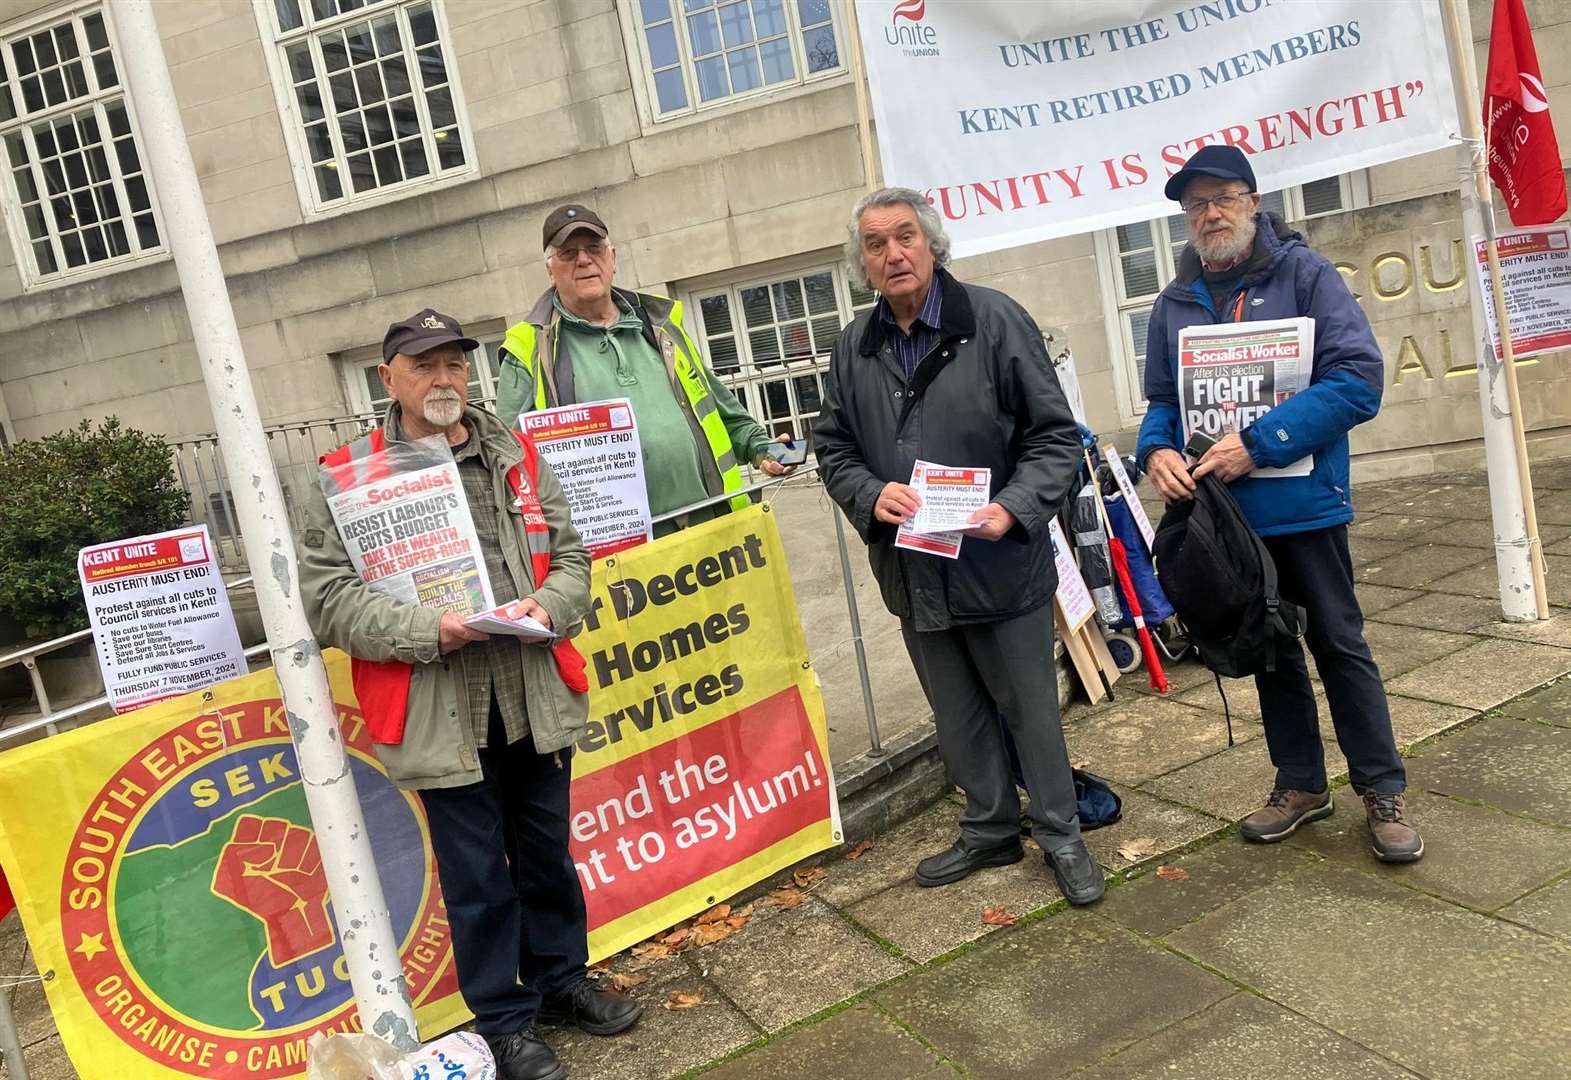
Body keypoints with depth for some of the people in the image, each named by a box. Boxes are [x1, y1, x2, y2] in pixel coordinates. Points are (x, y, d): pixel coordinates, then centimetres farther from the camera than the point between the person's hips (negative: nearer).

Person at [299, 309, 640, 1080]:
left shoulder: (518, 459, 9)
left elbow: (570, 557, 9)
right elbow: (326, 596, -9)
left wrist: (546, 606, -13)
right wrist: (427, 631, -21)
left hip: (537, 697, 4)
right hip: (439, 713, -4)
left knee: (547, 851, 18)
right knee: (476, 875, 9)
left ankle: (561, 978, 39)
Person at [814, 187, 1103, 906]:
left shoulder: (994, 321, -8)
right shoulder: (854, 346, 5)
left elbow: (1055, 436, -7)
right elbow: (833, 448, 10)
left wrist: (1015, 509, -22)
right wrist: (871, 495, -11)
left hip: (1000, 565, -4)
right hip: (912, 571, 4)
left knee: (1030, 709, 9)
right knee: (957, 717, 18)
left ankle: (1061, 835, 28)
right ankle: (990, 831, 37)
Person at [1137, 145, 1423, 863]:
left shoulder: (1304, 274, -6)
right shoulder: (1175, 303, 8)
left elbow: (1358, 377, -16)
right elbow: (1161, 399, 13)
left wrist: (1259, 442, -22)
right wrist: (1156, 450, -10)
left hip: (1303, 501, -4)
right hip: (1222, 510, 5)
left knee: (1337, 643, 4)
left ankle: (1382, 791, 18)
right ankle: (1301, 783, 29)